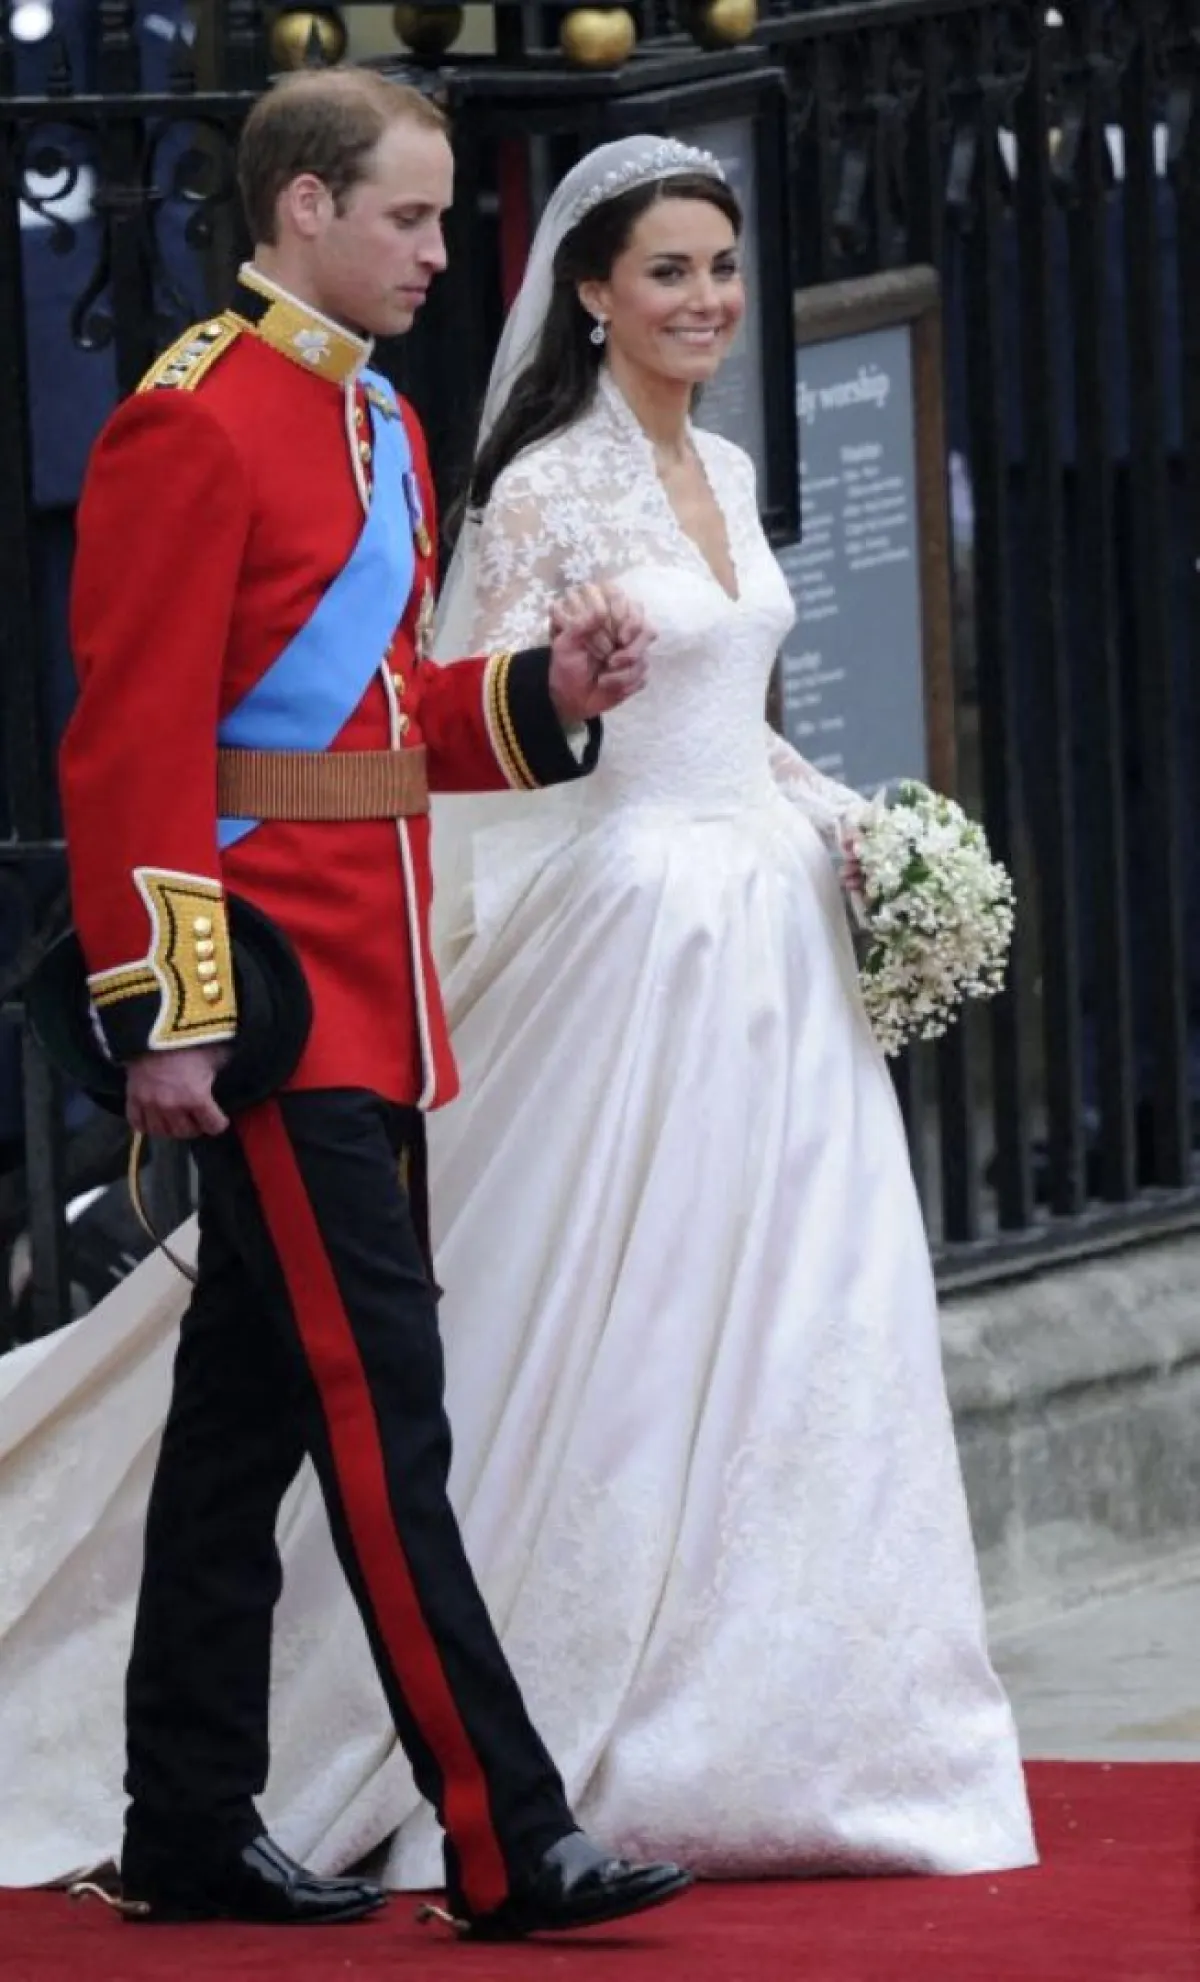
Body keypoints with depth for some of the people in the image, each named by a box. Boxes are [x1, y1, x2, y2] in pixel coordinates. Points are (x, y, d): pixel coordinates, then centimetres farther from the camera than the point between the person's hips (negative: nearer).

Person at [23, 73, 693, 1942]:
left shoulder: (378, 432, 17)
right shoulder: (194, 424, -12)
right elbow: (137, 740, -16)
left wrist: (545, 691, 5)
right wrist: (164, 1013, -19)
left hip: (369, 990, 10)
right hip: (273, 986, -9)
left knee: (248, 1415, 12)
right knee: (381, 1414, -11)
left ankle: (192, 1836, 17)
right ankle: (506, 1844, -13)